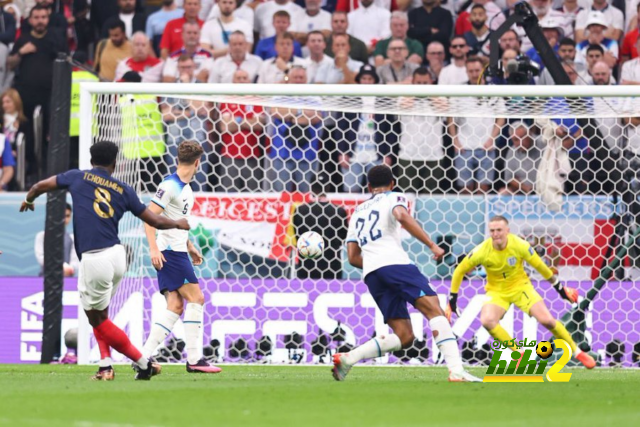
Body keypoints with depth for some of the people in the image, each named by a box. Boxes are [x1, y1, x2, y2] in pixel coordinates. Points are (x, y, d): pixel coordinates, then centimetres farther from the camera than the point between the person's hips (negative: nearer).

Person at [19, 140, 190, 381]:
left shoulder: (78, 177, 5)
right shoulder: (123, 190, 10)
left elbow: (40, 186, 14)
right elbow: (155, 221, 15)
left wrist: (28, 200, 37)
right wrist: (179, 224, 35)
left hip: (93, 259, -5)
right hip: (117, 254, 5)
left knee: (97, 320, 6)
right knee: (99, 314, 21)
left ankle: (144, 364, 5)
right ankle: (106, 367, 10)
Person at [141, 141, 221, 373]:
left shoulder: (186, 188, 17)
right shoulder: (170, 186, -13)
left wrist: (190, 247, 27)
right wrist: (154, 249, -25)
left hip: (177, 252, 10)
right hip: (169, 251, -10)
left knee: (175, 307, 3)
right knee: (196, 298, -10)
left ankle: (143, 357, -2)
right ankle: (194, 359, -8)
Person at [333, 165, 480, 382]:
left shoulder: (357, 212, 30)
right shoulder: (393, 198, 12)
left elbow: (353, 257, 23)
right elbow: (402, 217, -13)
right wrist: (432, 245, -13)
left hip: (370, 274, 6)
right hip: (395, 263, -6)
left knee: (404, 337, 5)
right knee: (435, 310, -14)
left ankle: (346, 358, -7)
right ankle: (456, 370, -33)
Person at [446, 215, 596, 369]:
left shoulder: (520, 246, -20)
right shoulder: (481, 251, -22)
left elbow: (539, 266, -5)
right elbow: (459, 271, -8)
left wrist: (559, 287, 3)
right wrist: (452, 298, -7)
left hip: (520, 286, 0)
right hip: (497, 291, 0)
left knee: (547, 320, -13)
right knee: (487, 321, -29)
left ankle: (577, 352, 8)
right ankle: (518, 353, -12)